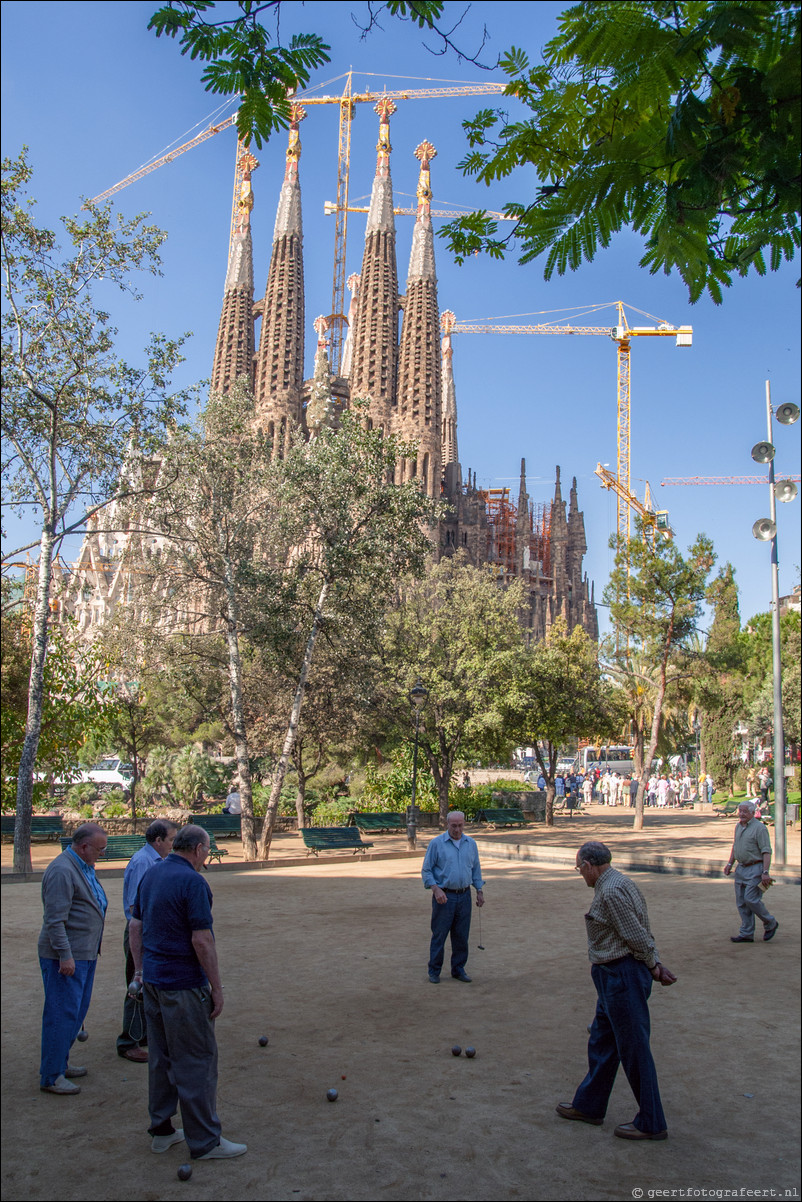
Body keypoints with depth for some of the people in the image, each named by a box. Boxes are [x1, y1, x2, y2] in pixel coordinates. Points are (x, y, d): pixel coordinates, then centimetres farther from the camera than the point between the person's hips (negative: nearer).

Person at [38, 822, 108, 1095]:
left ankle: (60, 1062, 30)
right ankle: (51, 1076, 7)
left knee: (78, 1010, 17)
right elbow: (55, 919, -22)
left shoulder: (84, 867, 13)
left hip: (85, 953, 10)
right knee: (62, 1014, -3)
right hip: (66, 956, -10)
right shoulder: (62, 870, -19)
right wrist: (65, 955, -23)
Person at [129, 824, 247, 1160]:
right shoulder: (192, 882, -19)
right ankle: (204, 1141, 9)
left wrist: (140, 970, 20)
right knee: (196, 1062, 1)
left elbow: (136, 926, 13)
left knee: (160, 1057, 17)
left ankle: (161, 1131, 27)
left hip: (153, 981, 9)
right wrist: (216, 988, -14)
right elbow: (201, 940, -21)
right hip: (184, 985, -9)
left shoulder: (150, 876, 8)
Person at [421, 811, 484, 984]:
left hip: (464, 896, 4)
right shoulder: (436, 843, -5)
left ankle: (458, 969, 21)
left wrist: (480, 891, 12)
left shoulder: (471, 844, 8)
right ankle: (434, 971, 12)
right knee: (439, 935, 1)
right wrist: (436, 889, -16)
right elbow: (426, 870, -4)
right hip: (444, 896, -4)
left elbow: (476, 869, 17)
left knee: (462, 935, 8)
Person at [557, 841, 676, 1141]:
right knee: (601, 1042, 20)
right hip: (613, 976, 11)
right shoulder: (616, 883, 11)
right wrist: (655, 964, 8)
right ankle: (589, 1106, 33)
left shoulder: (611, 892, -22)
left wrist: (652, 966, -5)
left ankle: (651, 1123, 15)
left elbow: (638, 936, -20)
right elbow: (643, 935, 12)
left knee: (634, 1049, 2)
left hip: (623, 976, -11)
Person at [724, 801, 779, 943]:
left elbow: (766, 851, -16)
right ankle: (746, 934, 14)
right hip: (741, 868, 8)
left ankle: (770, 924, 13)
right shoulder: (739, 826, 12)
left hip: (755, 869, -8)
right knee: (741, 902, 7)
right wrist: (729, 863, 16)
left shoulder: (759, 828, -13)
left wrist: (765, 872, -22)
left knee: (751, 899, -11)